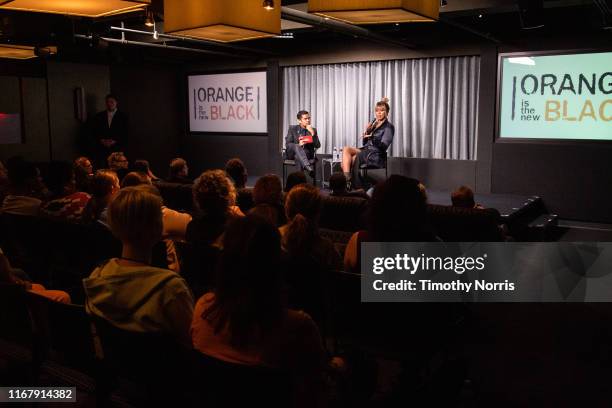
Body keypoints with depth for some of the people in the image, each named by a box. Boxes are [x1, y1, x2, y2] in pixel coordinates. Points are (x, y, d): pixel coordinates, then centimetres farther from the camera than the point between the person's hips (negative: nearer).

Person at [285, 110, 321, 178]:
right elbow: (287, 144, -2)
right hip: (292, 154, -1)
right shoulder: (292, 129, 7)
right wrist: (299, 144, -20)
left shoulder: (313, 130, 9)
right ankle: (308, 167, -53)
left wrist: (313, 133, -14)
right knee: (297, 146, -35)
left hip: (307, 155, 1)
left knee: (298, 158, -34)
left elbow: (317, 146, -2)